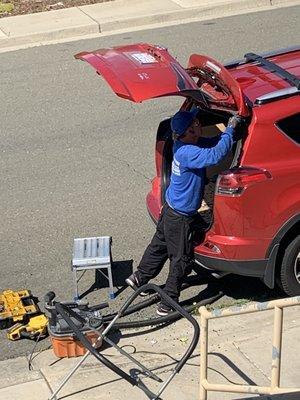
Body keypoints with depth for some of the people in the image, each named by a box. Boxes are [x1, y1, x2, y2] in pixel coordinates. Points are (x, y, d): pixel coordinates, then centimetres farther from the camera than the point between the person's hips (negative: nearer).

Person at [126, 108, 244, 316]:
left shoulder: (182, 145, -3)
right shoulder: (188, 153, -31)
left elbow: (212, 142, 7)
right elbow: (215, 154, -45)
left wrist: (229, 129, -9)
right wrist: (231, 128, -35)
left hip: (171, 208, 9)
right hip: (181, 218, -9)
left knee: (160, 245, 27)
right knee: (182, 260, 6)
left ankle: (139, 278, 44)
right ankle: (168, 303, 17)